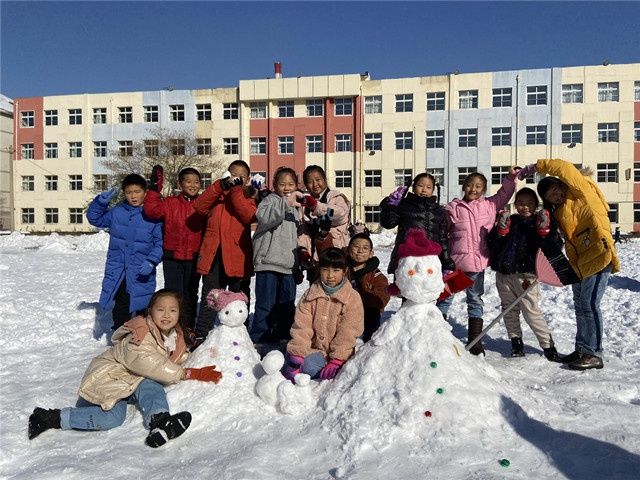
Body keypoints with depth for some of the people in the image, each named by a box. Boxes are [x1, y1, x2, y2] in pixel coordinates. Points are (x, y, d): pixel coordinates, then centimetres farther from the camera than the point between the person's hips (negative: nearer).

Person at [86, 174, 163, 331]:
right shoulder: (116, 212, 4)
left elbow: (160, 243, -4)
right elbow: (94, 218, 16)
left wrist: (152, 261, -18)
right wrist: (101, 201, 0)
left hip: (142, 274, -3)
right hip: (117, 273, 3)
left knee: (141, 309, 6)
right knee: (120, 310, 10)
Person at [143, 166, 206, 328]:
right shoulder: (170, 203, -1)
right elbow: (152, 210, -17)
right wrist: (155, 188, -21)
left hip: (194, 258, 2)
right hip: (172, 257, -1)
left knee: (191, 293, 13)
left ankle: (189, 328, 26)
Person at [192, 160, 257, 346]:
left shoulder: (248, 197, 9)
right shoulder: (217, 193, 13)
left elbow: (249, 216, -13)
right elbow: (199, 206, -7)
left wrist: (236, 190, -17)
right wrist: (221, 186, -15)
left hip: (237, 257, -1)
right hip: (213, 255, 1)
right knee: (208, 298, 4)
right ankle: (201, 336, 11)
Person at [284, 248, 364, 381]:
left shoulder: (353, 298, -4)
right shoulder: (310, 295, 4)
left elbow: (347, 333, -9)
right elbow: (301, 327, -2)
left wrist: (337, 360, -17)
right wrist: (297, 354, -13)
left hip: (339, 352, -1)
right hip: (315, 348, 1)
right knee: (309, 367, -26)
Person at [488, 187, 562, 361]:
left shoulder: (540, 222, 3)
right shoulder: (509, 220, 10)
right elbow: (492, 244, 3)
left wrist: (543, 230, -18)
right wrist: (501, 230, -12)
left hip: (525, 275, -4)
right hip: (503, 274, 4)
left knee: (532, 311, -7)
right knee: (509, 309, 11)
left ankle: (548, 345, 6)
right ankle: (516, 342, 24)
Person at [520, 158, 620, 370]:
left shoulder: (581, 190, -3)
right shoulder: (559, 212, 17)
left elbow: (564, 168, -16)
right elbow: (569, 241, 14)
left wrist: (536, 167, -10)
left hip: (598, 256, -9)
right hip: (580, 261, 9)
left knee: (589, 304, -9)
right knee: (580, 305, 11)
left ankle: (594, 353, -2)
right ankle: (583, 350, 20)